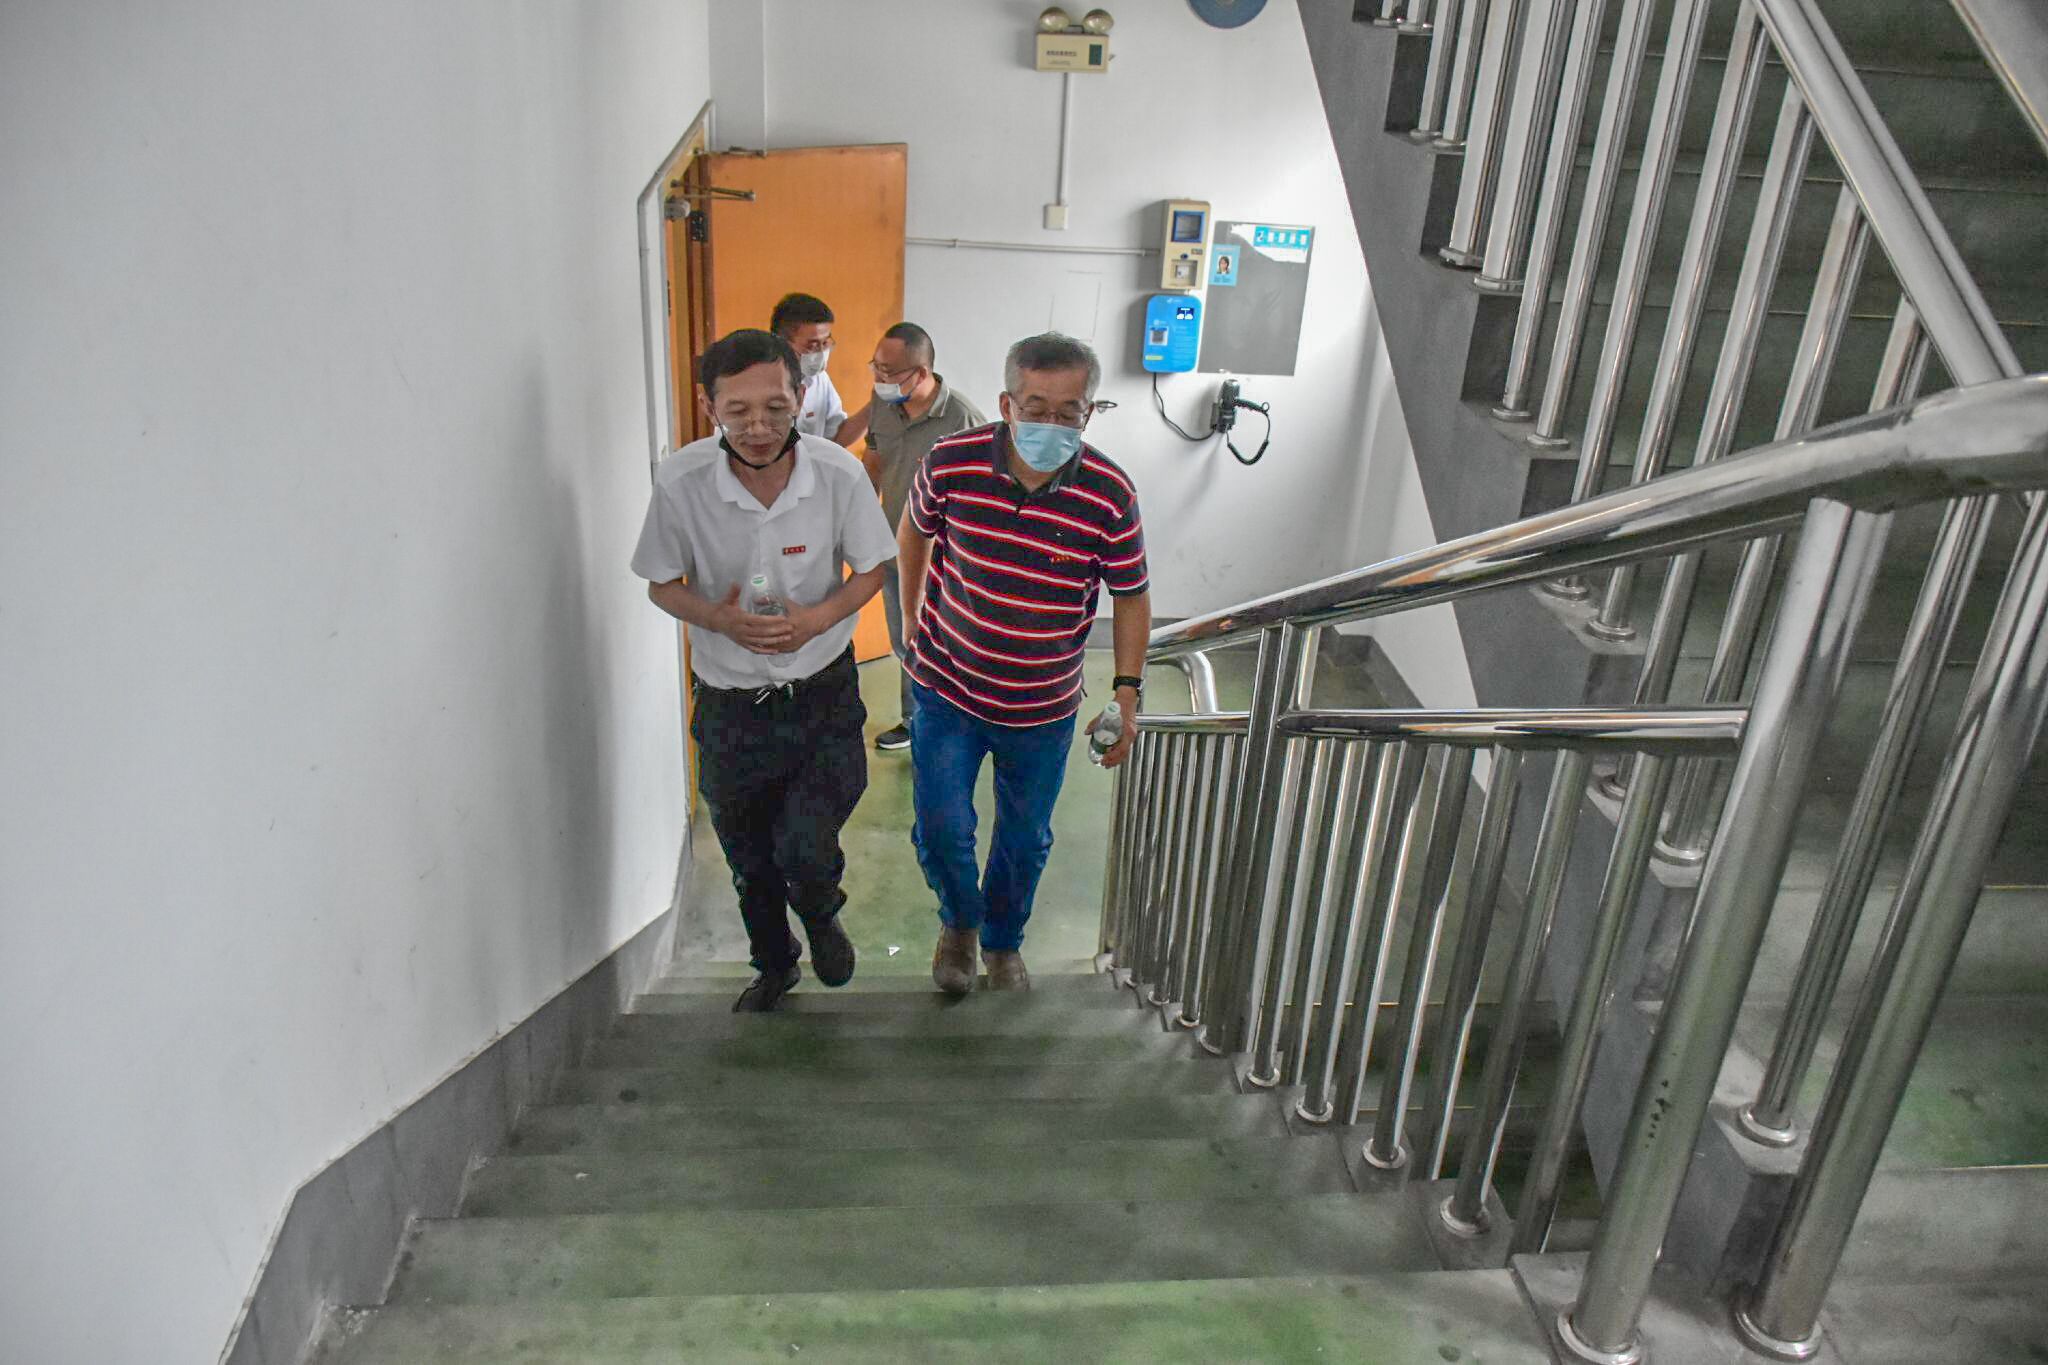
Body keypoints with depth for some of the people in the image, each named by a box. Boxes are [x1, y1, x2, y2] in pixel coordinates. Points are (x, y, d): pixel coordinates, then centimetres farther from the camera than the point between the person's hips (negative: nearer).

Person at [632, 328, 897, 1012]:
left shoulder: (839, 474, -17)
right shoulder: (680, 481, -17)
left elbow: (872, 568, -3)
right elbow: (662, 585, -3)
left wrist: (818, 617, -22)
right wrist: (718, 618, -24)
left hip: (823, 694, -1)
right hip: (729, 703, 1)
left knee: (805, 849, -10)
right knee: (750, 862, 18)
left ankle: (821, 916, 29)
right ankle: (774, 965, 48)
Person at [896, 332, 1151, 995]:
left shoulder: (1109, 494, -18)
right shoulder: (952, 461, -17)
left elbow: (1131, 596, -3)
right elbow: (915, 532, 4)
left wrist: (1127, 692, -7)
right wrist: (913, 623, 8)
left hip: (1044, 708, 1)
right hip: (946, 689, 0)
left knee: (1025, 839, 17)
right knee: (941, 829, 3)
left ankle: (1002, 941, 47)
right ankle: (959, 920, 38)